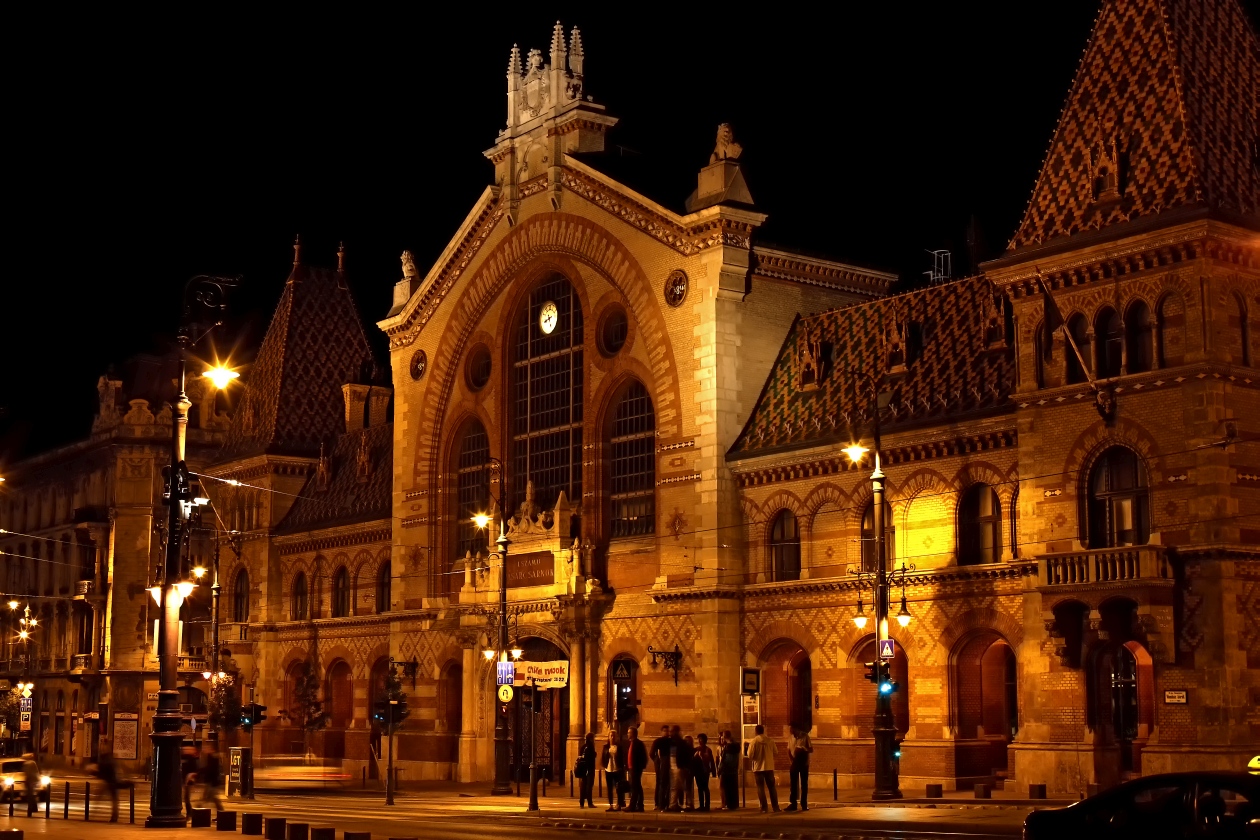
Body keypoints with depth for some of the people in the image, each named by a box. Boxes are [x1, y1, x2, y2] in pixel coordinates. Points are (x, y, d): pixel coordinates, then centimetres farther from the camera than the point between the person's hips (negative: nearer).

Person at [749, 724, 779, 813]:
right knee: (772, 787, 10)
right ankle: (775, 807, 9)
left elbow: (750, 756, -12)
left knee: (760, 787, 4)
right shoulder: (770, 740, -1)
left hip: (758, 767, -2)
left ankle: (764, 808, 0)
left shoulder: (754, 741, -10)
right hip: (769, 767, 3)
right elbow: (775, 752, 7)